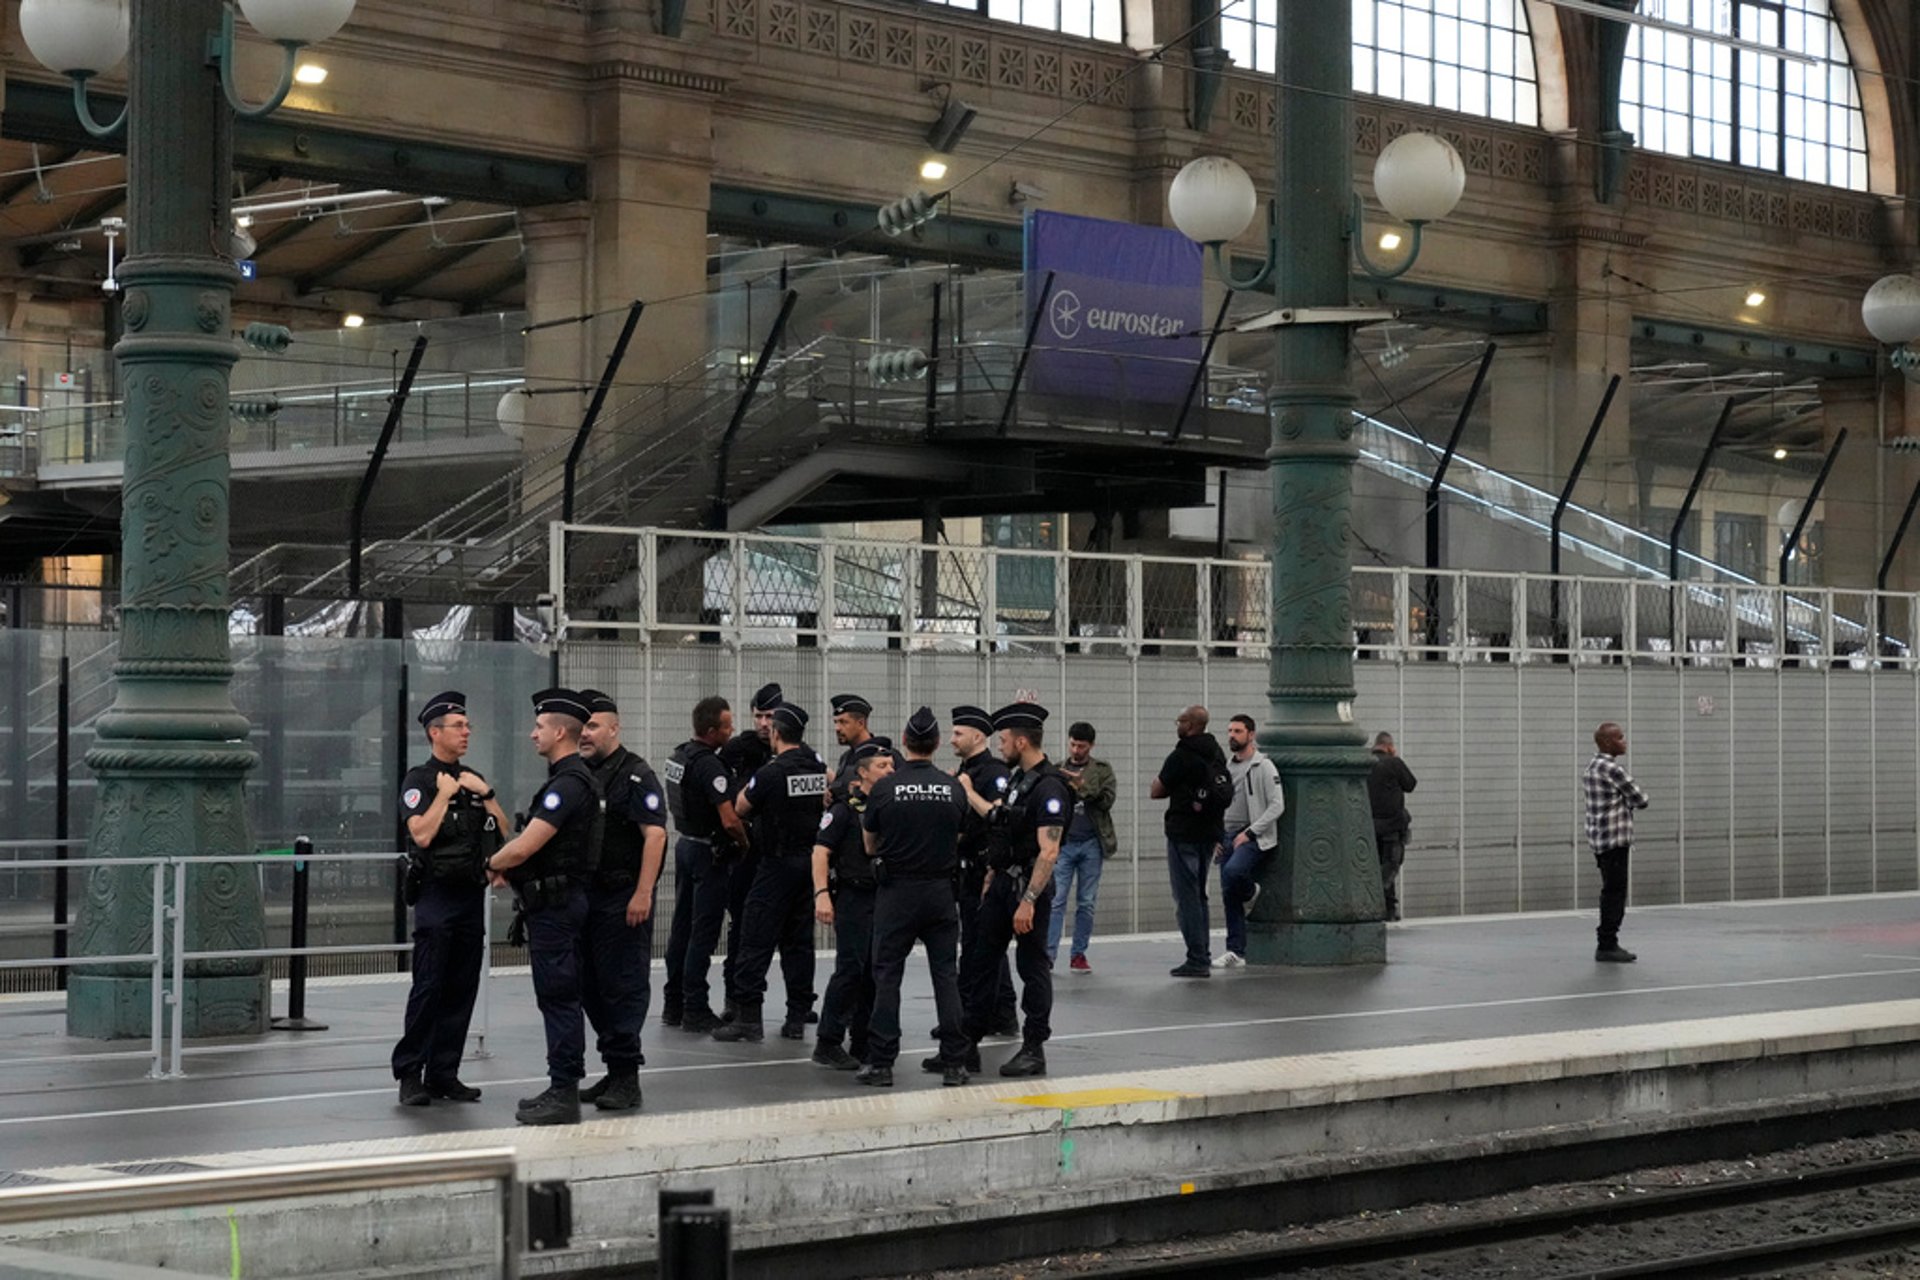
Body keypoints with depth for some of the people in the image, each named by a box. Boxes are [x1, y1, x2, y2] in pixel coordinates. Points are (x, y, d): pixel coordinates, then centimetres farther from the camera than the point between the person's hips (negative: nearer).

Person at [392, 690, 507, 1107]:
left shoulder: (473, 779, 15)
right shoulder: (419, 780, -3)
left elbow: (504, 832, 9)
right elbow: (422, 834, -17)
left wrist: (485, 792, -1)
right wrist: (445, 793, -11)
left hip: (472, 896, 6)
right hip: (436, 896, -6)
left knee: (462, 990, 5)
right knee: (428, 987, -9)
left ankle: (444, 1073, 10)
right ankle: (409, 1073, -4)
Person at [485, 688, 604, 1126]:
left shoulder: (568, 783, -18)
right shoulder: (572, 778, 16)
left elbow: (525, 846, -22)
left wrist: (494, 863, -3)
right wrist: (509, 867, 6)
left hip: (556, 904, -11)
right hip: (556, 901, 11)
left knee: (559, 996, -8)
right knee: (560, 996, 14)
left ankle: (564, 1094, -6)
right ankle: (563, 1087, 19)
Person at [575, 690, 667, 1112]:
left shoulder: (635, 775, -9)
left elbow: (655, 833, -16)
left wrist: (643, 893, -22)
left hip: (623, 899, -8)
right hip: (586, 895, 8)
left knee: (623, 985, -6)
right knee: (591, 986, 11)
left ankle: (626, 1078, -3)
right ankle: (613, 1070, 20)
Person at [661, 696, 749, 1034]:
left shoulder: (678, 756, 8)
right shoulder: (709, 765, -21)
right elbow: (729, 820, -27)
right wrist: (744, 842, -7)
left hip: (685, 844, 9)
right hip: (709, 853, -9)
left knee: (682, 926, 14)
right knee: (704, 932, -4)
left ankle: (674, 1005, 19)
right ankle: (695, 1011, -3)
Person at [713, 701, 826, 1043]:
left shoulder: (771, 773, -15)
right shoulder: (818, 768, 3)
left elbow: (741, 807, -3)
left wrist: (751, 785, 13)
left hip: (778, 865, -6)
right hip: (811, 860, 6)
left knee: (757, 941, -3)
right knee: (800, 941, 10)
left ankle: (749, 1017, -6)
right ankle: (797, 1018, 10)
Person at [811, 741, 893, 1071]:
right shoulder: (845, 808, -6)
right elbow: (821, 851, -11)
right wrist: (822, 894, -21)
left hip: (885, 897, 6)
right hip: (853, 897, -6)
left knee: (876, 972, 7)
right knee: (850, 969, -11)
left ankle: (863, 1044, 14)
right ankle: (828, 1043, -6)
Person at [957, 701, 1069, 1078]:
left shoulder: (1049, 788, -19)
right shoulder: (1018, 777, 10)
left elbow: (1049, 852, -24)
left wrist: (1029, 901, -26)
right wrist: (966, 791, 24)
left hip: (1029, 884, -9)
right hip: (1002, 880, 9)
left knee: (1033, 967, 0)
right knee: (980, 961, 9)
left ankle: (1034, 1050, 8)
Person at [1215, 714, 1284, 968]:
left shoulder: (1263, 766, -6)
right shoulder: (1226, 766, 15)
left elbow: (1277, 805, -12)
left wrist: (1249, 833, -16)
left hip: (1254, 838, -7)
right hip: (1229, 837, 7)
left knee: (1232, 871, -32)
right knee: (1229, 896, 2)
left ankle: (1251, 891, 2)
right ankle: (1236, 952, 6)